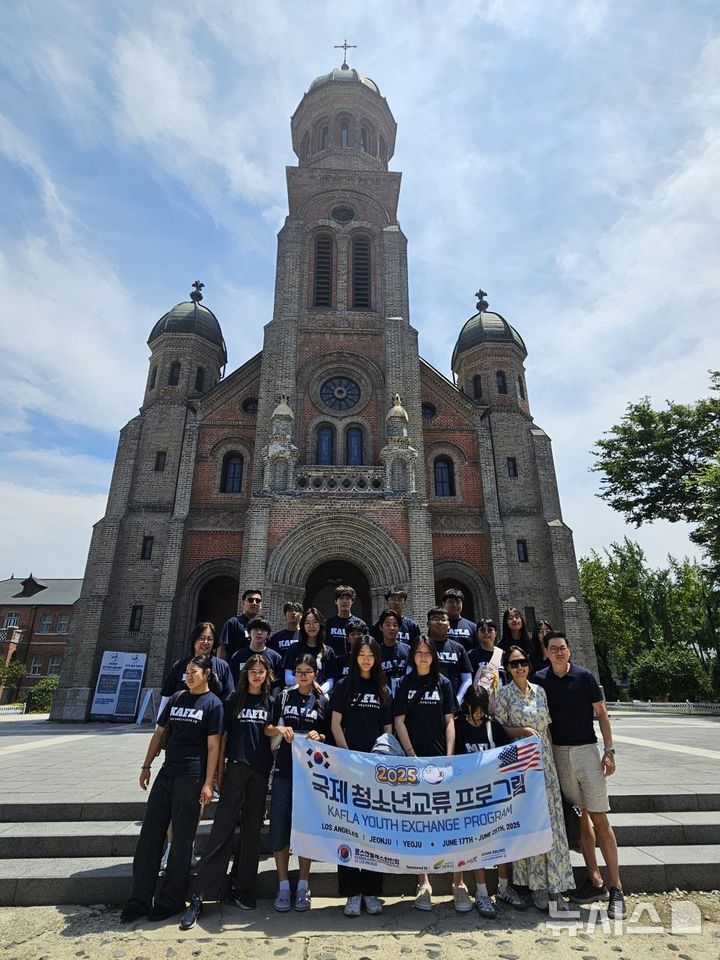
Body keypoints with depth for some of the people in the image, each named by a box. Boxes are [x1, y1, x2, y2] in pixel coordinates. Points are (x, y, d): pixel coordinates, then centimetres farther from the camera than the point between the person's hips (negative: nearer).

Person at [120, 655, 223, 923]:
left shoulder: (213, 703, -8)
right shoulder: (176, 698, 9)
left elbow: (213, 745, -10)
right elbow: (159, 733, 15)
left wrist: (208, 783, -13)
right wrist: (146, 766, 12)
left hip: (191, 777, -5)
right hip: (166, 772, 6)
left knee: (181, 839, 6)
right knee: (149, 833, 8)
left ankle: (170, 901, 22)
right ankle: (140, 899, 22)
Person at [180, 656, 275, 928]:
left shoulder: (270, 702, 6)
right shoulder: (234, 701, 4)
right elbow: (223, 737, 5)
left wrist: (275, 768, 1)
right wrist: (219, 772, 1)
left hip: (260, 772, 2)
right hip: (236, 768, -1)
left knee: (252, 829, 9)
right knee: (223, 827, -3)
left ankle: (242, 887, 23)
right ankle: (200, 894, 3)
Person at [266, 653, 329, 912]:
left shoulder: (323, 701, 4)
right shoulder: (284, 696, 4)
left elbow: (329, 736, 8)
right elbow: (268, 728, 6)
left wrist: (319, 736, -13)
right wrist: (280, 730, -14)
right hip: (284, 770, 1)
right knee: (279, 826, 2)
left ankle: (303, 887, 20)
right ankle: (283, 886, 17)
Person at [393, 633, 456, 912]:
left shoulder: (444, 683, 7)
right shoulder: (404, 684, 5)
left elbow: (449, 721, 5)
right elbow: (399, 721, 3)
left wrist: (450, 756, -4)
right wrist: (411, 755, -6)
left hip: (440, 758, 0)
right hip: (413, 758, 0)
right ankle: (423, 881, 13)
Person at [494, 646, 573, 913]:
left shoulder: (539, 690, 7)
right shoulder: (504, 693, -5)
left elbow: (547, 726, 13)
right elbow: (499, 729, -4)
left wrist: (551, 754, 10)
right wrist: (522, 730, -17)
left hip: (544, 759, 4)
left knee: (551, 819, 4)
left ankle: (555, 885, 15)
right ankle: (536, 884, 16)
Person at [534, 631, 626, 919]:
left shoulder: (584, 676, -5)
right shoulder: (540, 680, 0)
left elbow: (601, 714, 0)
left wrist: (609, 751, -5)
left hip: (586, 750, -2)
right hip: (559, 753, 2)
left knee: (599, 818, -2)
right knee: (579, 817, 9)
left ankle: (616, 888, 9)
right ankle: (595, 881, 20)